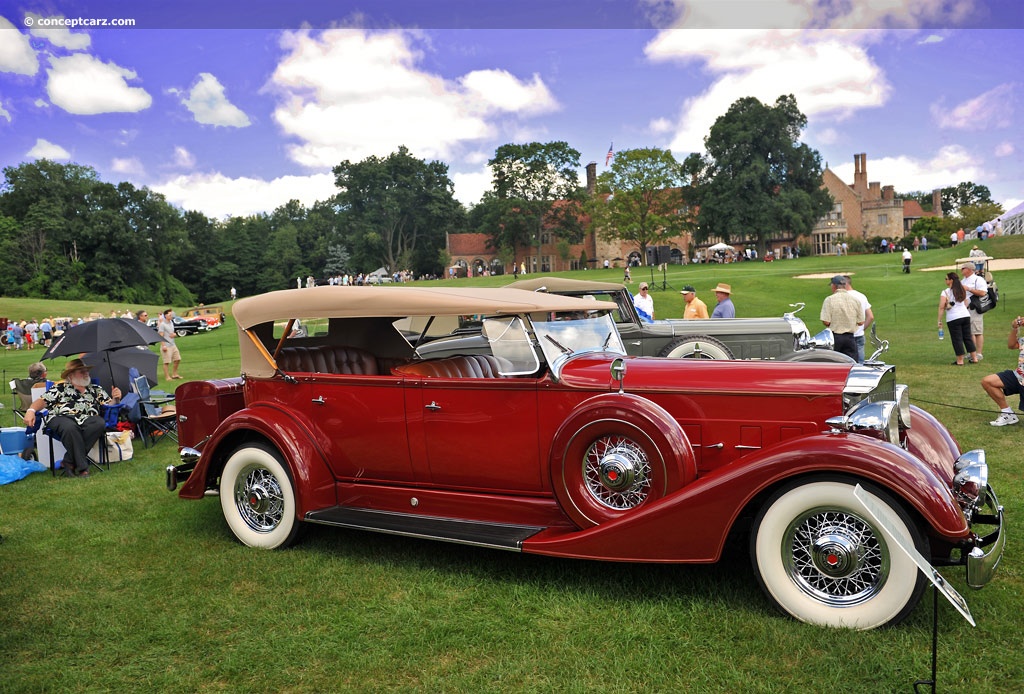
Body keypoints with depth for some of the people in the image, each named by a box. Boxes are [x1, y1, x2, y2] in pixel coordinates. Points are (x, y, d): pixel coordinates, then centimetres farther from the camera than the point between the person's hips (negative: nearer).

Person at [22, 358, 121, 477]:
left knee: (100, 423, -34)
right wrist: (31, 410, -9)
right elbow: (42, 401, 11)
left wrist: (115, 399, -4)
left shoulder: (96, 389, 27)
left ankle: (70, 461, -25)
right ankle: (81, 467, -31)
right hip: (62, 418, -2)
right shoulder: (60, 388, 21)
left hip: (87, 420, 2)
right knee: (70, 427, -40)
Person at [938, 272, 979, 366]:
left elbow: (941, 307, -15)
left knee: (957, 339, 0)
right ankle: (974, 358, 18)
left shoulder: (945, 292, -9)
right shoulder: (962, 290, 12)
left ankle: (960, 361, 5)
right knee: (968, 337, 14)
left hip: (953, 318, -6)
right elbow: (966, 304, 18)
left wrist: (939, 320, -11)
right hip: (966, 315, 6)